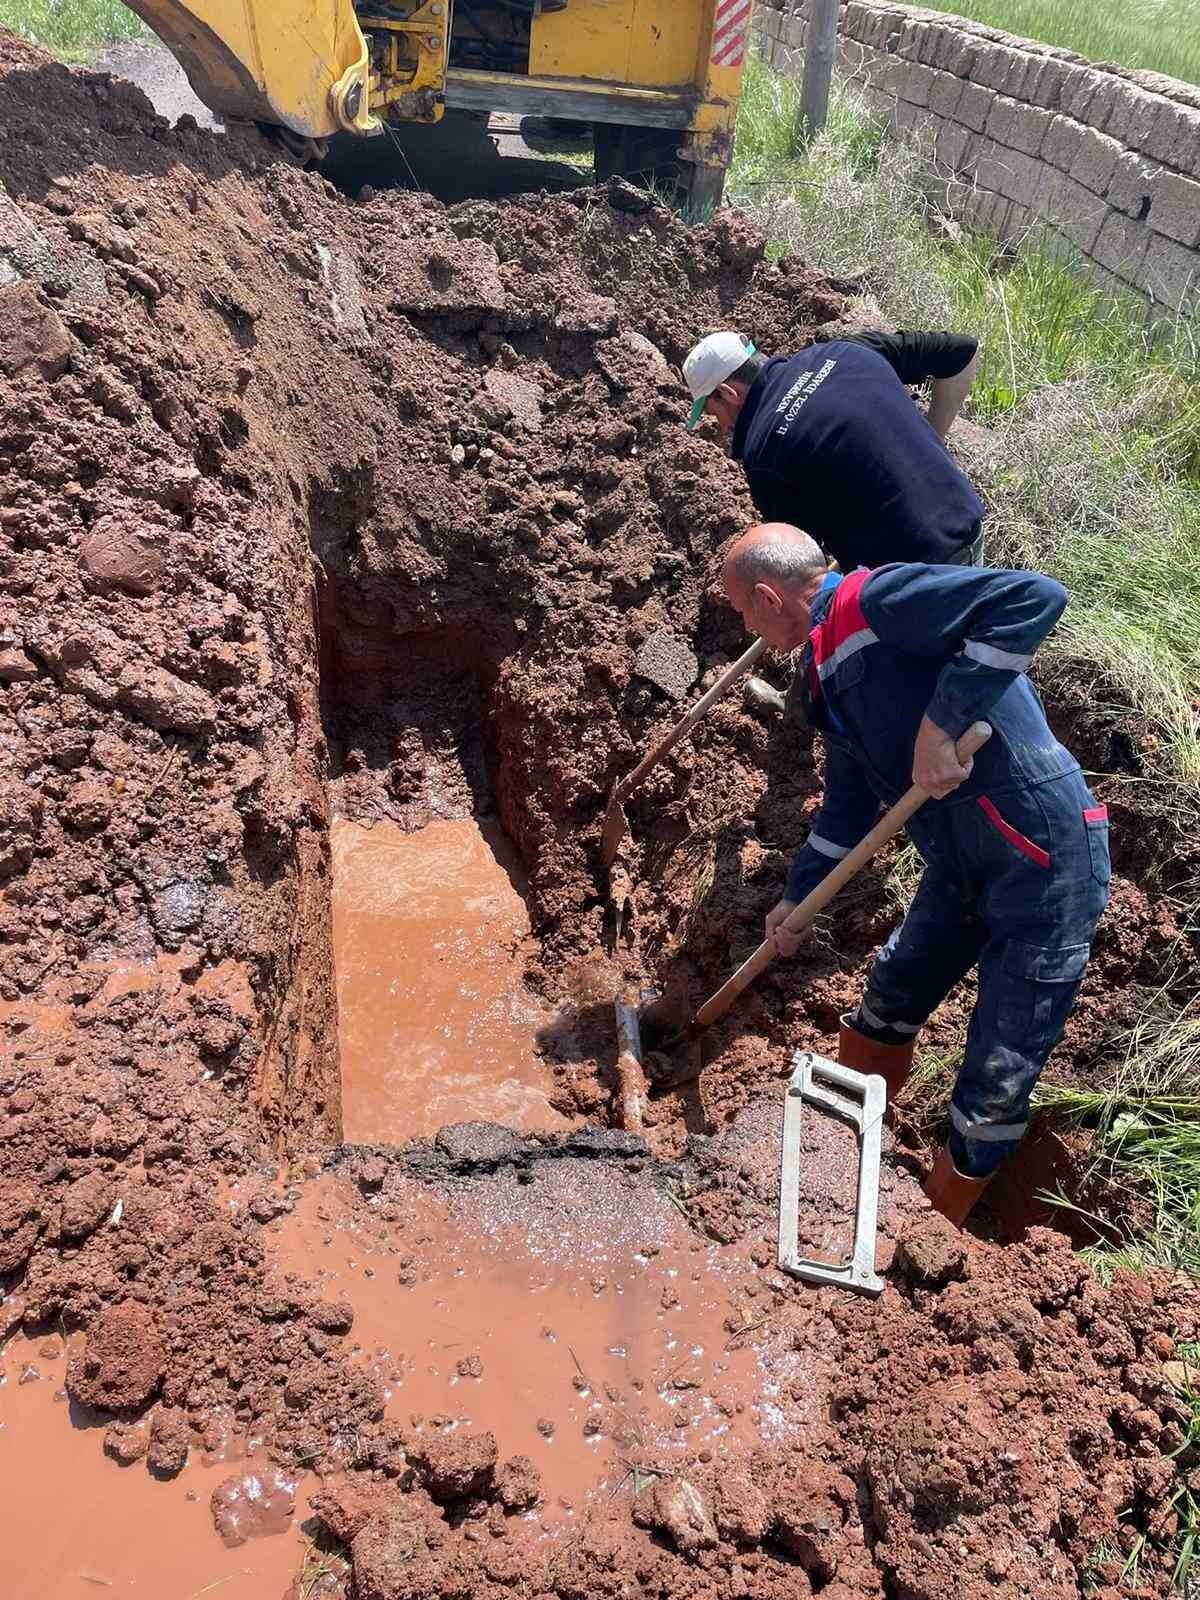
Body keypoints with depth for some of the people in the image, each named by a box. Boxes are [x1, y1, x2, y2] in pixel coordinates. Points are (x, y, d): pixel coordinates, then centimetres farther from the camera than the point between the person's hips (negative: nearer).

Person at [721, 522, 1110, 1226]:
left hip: (1045, 858, -10)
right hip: (961, 864, 10)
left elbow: (1036, 597, -32)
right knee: (886, 1007, 23)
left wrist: (941, 721, -33)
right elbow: (849, 802, 20)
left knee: (996, 1082, 3)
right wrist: (795, 898, 22)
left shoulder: (879, 598, -18)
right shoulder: (827, 672, 11)